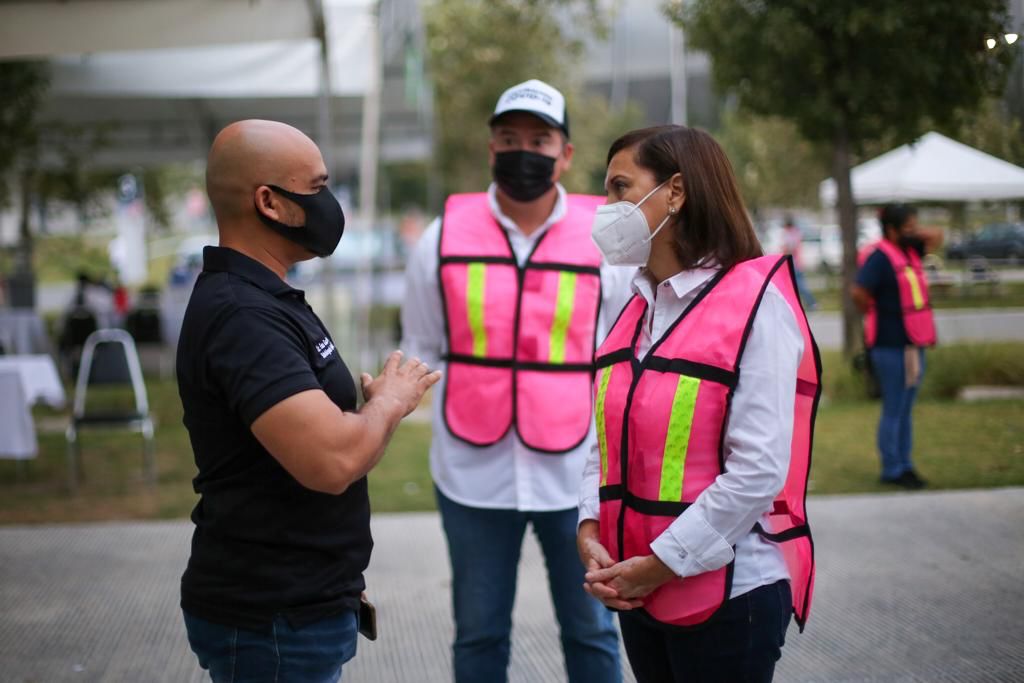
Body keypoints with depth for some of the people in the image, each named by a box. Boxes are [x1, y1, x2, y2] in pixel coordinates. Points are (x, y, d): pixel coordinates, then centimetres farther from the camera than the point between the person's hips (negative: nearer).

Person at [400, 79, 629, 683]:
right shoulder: (445, 237, 1)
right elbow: (423, 352, 11)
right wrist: (468, 411, 0)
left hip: (575, 470, -1)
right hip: (472, 472, 1)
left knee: (591, 630, 10)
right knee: (479, 634, 12)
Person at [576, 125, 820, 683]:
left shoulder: (756, 303, -12)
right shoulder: (634, 310, 11)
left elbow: (759, 469, -19)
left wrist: (660, 564, -16)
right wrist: (589, 531, -4)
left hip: (727, 590, -6)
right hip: (636, 590, 7)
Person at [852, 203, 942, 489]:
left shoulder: (908, 250, 10)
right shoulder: (880, 256, -16)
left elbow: (936, 238, 23)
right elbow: (859, 292, -25)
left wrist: (916, 232, 7)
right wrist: (876, 315, -9)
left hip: (912, 343, 9)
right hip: (891, 345, -9)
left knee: (905, 410, 15)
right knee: (893, 410, -1)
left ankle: (904, 466, 24)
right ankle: (892, 469, 7)